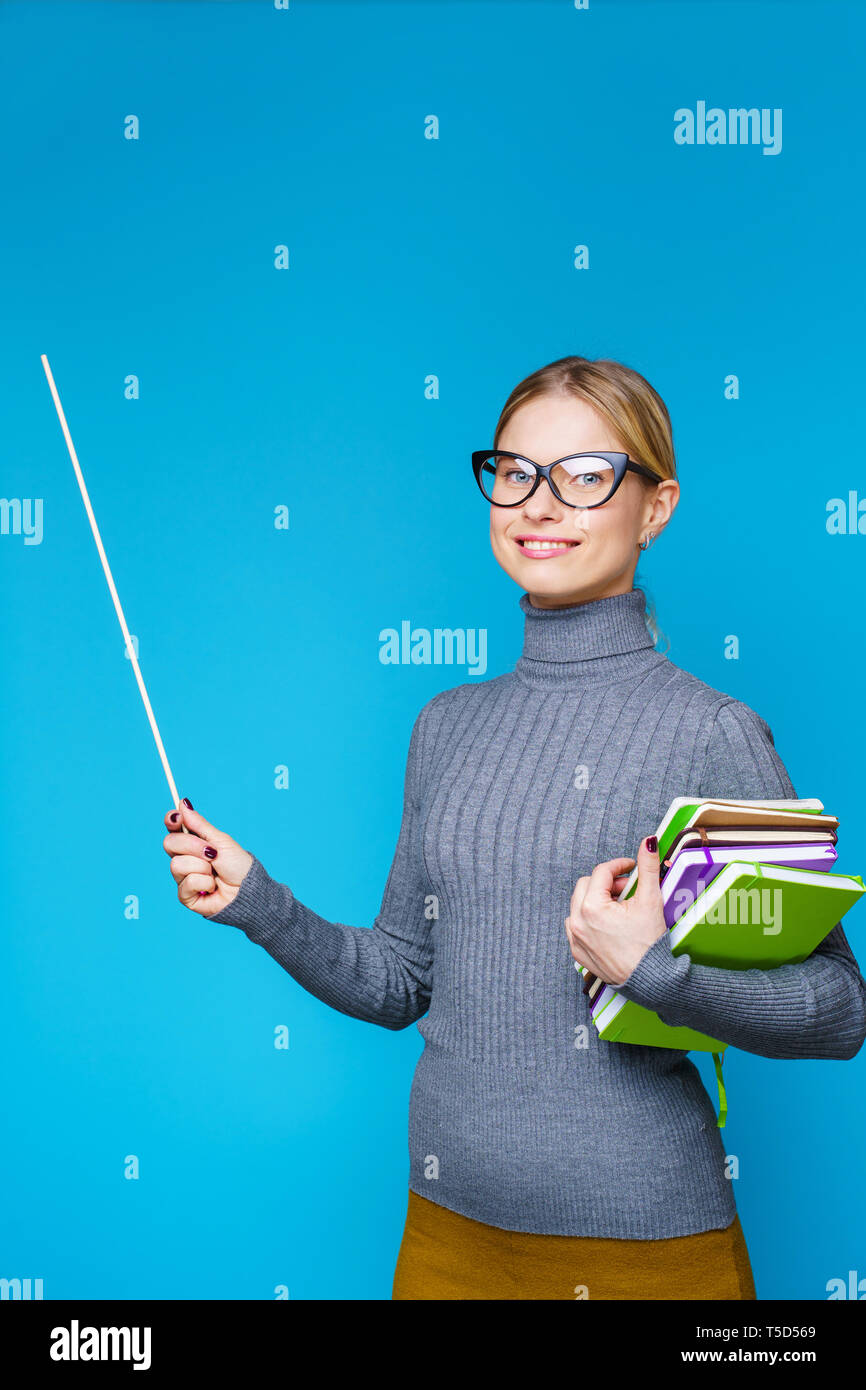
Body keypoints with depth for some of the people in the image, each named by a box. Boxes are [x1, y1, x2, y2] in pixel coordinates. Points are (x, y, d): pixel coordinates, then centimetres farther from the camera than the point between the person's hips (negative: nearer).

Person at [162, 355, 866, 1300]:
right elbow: (398, 980, 9)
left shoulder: (711, 732, -12)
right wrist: (258, 904, -4)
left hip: (641, 1237, -4)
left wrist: (656, 972, -24)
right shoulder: (448, 726, 4)